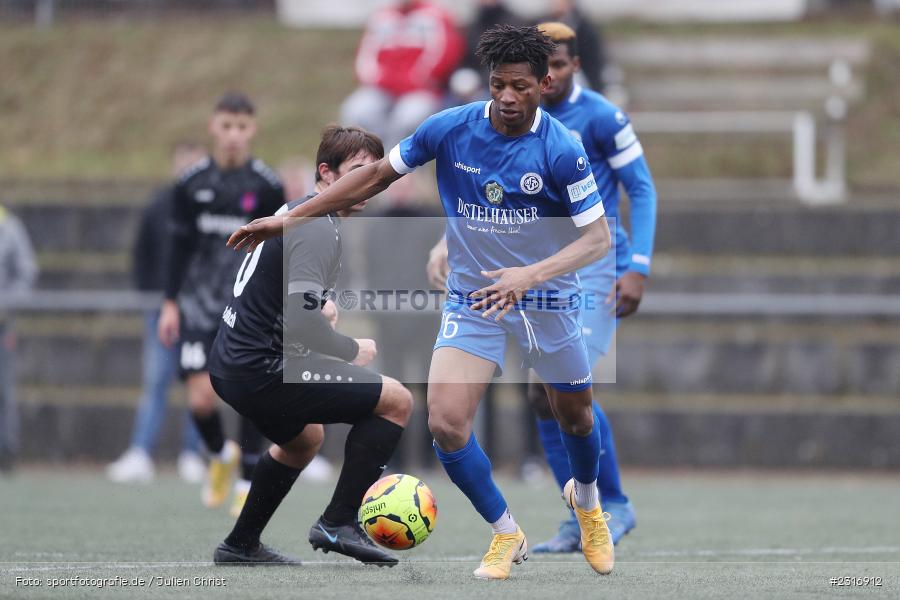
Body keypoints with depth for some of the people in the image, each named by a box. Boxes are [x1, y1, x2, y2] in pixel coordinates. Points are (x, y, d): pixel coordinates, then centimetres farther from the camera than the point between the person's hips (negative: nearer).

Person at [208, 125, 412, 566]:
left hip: (229, 364, 11)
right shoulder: (317, 230, -17)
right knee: (397, 401, -6)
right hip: (263, 370, -11)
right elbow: (302, 326, -27)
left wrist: (318, 306, 18)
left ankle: (241, 546, 40)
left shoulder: (295, 212, 14)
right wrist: (353, 350, -10)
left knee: (304, 439, 37)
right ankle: (339, 523, -5)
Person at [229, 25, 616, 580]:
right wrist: (289, 219, 1)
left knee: (575, 414, 15)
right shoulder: (450, 129, -12)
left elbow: (598, 237, -19)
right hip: (471, 300, 1)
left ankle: (586, 500, 52)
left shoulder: (562, 150, -19)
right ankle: (506, 534, 5)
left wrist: (530, 274, -37)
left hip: (546, 300, -1)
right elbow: (377, 175, 1)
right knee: (445, 422, -17)